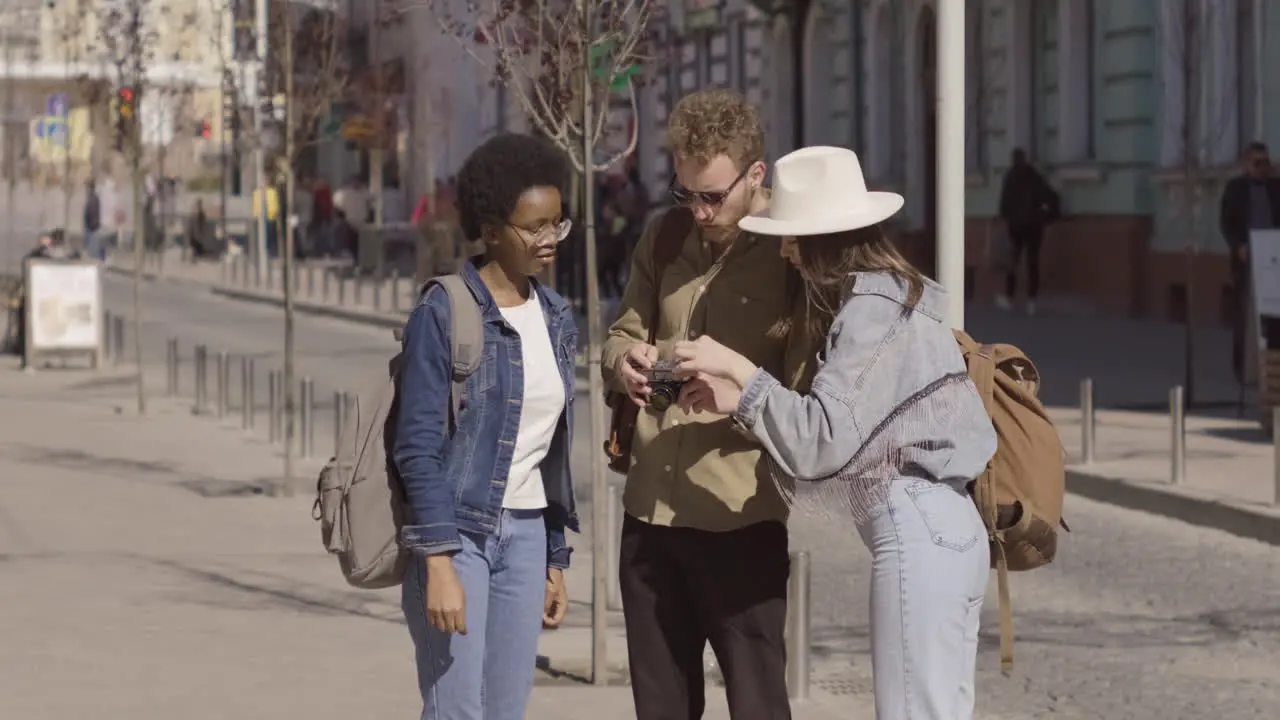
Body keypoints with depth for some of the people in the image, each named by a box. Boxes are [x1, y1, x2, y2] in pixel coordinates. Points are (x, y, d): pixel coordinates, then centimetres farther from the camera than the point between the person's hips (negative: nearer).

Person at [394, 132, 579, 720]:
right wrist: (439, 564, -18)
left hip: (526, 534, 6)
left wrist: (556, 559, 16)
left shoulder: (556, 320, 9)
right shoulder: (445, 314, -9)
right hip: (456, 531, -6)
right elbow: (419, 446, -12)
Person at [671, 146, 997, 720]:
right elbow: (846, 424, 16)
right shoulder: (890, 294, 17)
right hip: (945, 528, 10)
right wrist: (733, 401, 12)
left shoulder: (870, 308, -13)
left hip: (916, 533, -10)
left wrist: (738, 369, -12)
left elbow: (822, 440, -19)